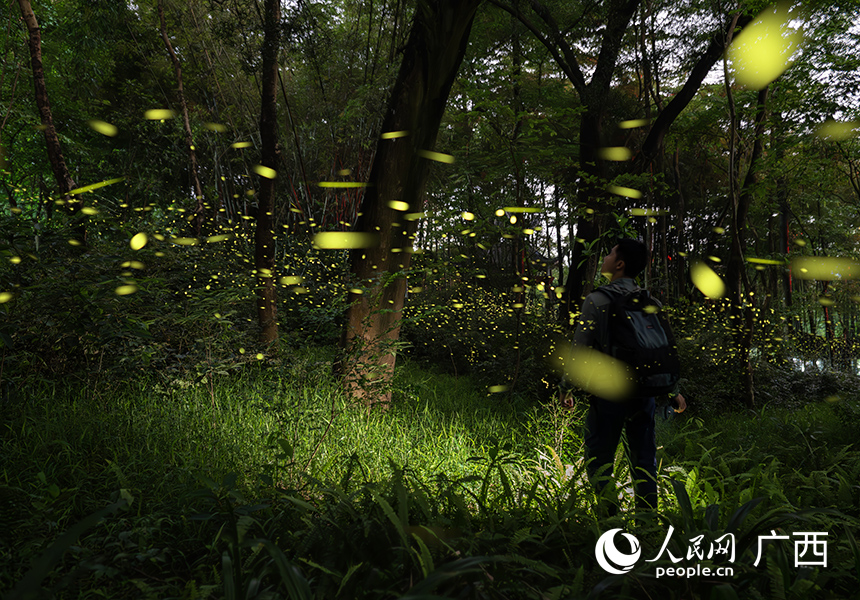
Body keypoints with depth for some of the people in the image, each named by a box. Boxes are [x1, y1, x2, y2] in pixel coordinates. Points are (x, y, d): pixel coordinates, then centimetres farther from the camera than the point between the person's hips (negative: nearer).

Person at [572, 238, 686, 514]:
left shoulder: (597, 300, -9)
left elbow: (580, 350, -12)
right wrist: (674, 390, 17)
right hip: (644, 392, 5)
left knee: (599, 460, 4)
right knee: (644, 460, 13)